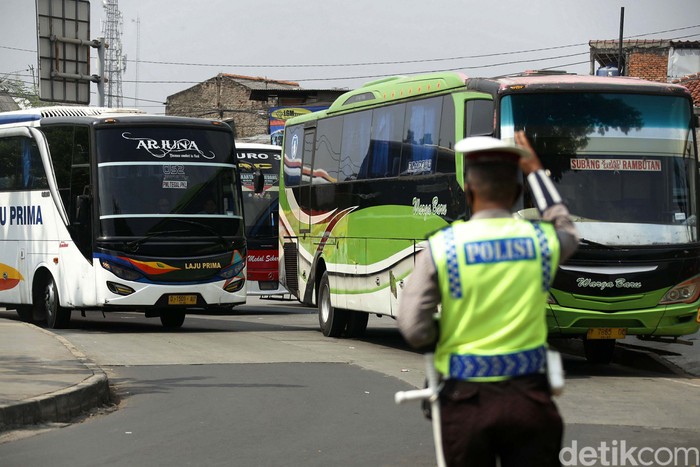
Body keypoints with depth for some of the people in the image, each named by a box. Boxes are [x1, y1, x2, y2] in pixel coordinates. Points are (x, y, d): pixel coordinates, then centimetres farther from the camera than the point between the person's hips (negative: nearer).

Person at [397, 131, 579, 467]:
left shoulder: (441, 247, -8)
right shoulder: (542, 241, 0)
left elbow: (414, 329, -11)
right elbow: (566, 230, 26)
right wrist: (536, 171, 34)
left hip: (466, 399, -1)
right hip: (528, 397, 1)